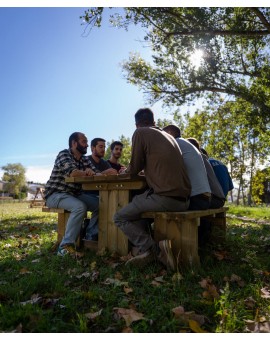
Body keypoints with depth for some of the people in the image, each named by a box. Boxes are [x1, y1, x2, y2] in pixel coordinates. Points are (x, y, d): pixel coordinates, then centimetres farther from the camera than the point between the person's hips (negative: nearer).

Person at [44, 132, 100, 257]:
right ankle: (66, 246, -26)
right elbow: (72, 172, -29)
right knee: (80, 207, -33)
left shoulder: (85, 160, 10)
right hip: (55, 194, -7)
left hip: (75, 194, 8)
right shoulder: (64, 154, -12)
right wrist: (86, 173, -11)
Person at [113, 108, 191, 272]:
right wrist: (133, 169, 42)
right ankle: (148, 248, 13)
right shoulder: (169, 135, 21)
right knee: (139, 208, 29)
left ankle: (153, 250, -6)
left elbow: (134, 169, 1)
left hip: (165, 197, -8)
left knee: (120, 217, 8)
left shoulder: (140, 133, 0)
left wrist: (127, 170, 25)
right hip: (184, 200, 8)